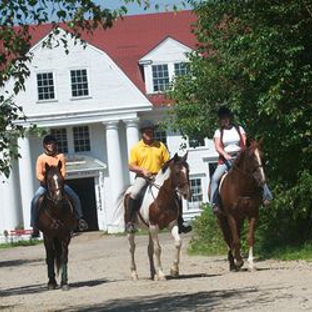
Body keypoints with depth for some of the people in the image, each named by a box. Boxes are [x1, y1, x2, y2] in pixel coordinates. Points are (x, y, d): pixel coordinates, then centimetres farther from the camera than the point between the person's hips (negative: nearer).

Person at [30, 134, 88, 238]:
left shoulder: (60, 156, 3)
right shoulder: (41, 158, -3)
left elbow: (63, 172, -2)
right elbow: (39, 174, -8)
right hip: (45, 184, -2)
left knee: (75, 197, -14)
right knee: (35, 201, -26)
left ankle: (79, 219, 4)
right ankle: (35, 226, -21)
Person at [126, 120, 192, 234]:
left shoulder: (160, 146, 9)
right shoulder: (136, 148, 3)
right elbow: (131, 166, 0)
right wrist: (142, 170, -17)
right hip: (142, 176, -2)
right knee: (134, 193, -30)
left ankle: (180, 222, 2)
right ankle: (129, 222, -25)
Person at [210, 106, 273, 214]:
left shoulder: (239, 129, 11)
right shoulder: (219, 132, 9)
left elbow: (245, 143, 3)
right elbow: (217, 146, -5)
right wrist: (225, 155, -23)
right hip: (225, 159, -1)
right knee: (215, 178, -24)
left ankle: (266, 196, -13)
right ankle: (214, 203, -19)